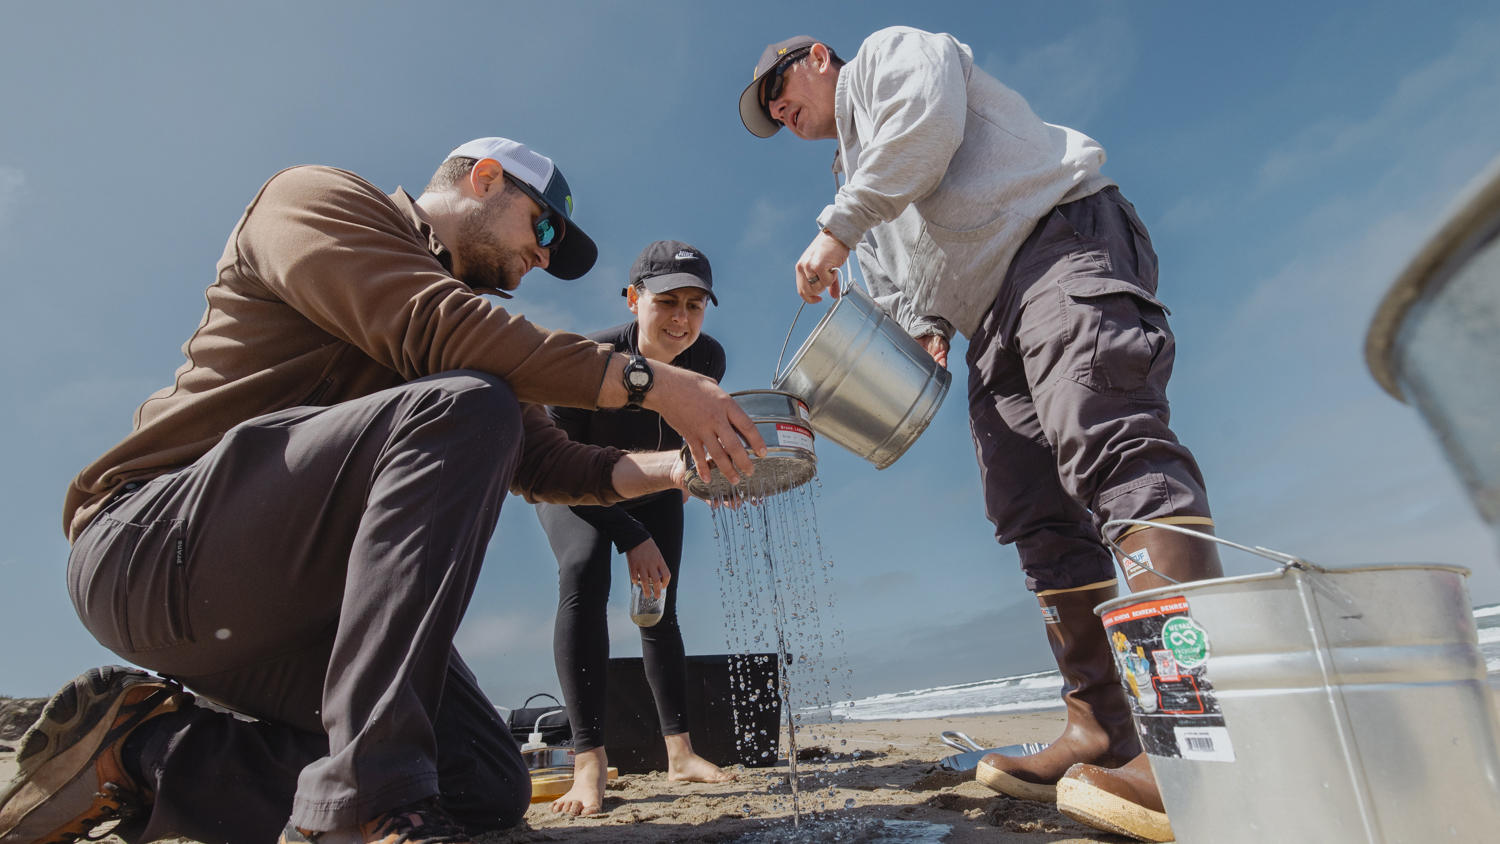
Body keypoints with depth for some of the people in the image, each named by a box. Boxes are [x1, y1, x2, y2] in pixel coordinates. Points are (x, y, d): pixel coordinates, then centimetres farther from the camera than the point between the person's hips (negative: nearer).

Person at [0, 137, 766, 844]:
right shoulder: (318, 197, 0)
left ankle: (148, 755, 7)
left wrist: (673, 468, -1)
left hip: (296, 605, 8)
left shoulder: (469, 322, 21)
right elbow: (432, 328, -21)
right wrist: (648, 382, -21)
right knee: (463, 408, -29)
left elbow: (545, 463, 14)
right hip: (157, 543, -7)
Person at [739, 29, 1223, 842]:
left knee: (1105, 438, -29)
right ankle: (1101, 733, -2)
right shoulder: (856, 167, 33)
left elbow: (927, 118, -10)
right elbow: (897, 289, 26)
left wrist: (835, 229, -11)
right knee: (1039, 521, -3)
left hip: (1060, 237, -8)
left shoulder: (891, 51, 15)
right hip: (992, 329, 8)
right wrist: (924, 332, 4)